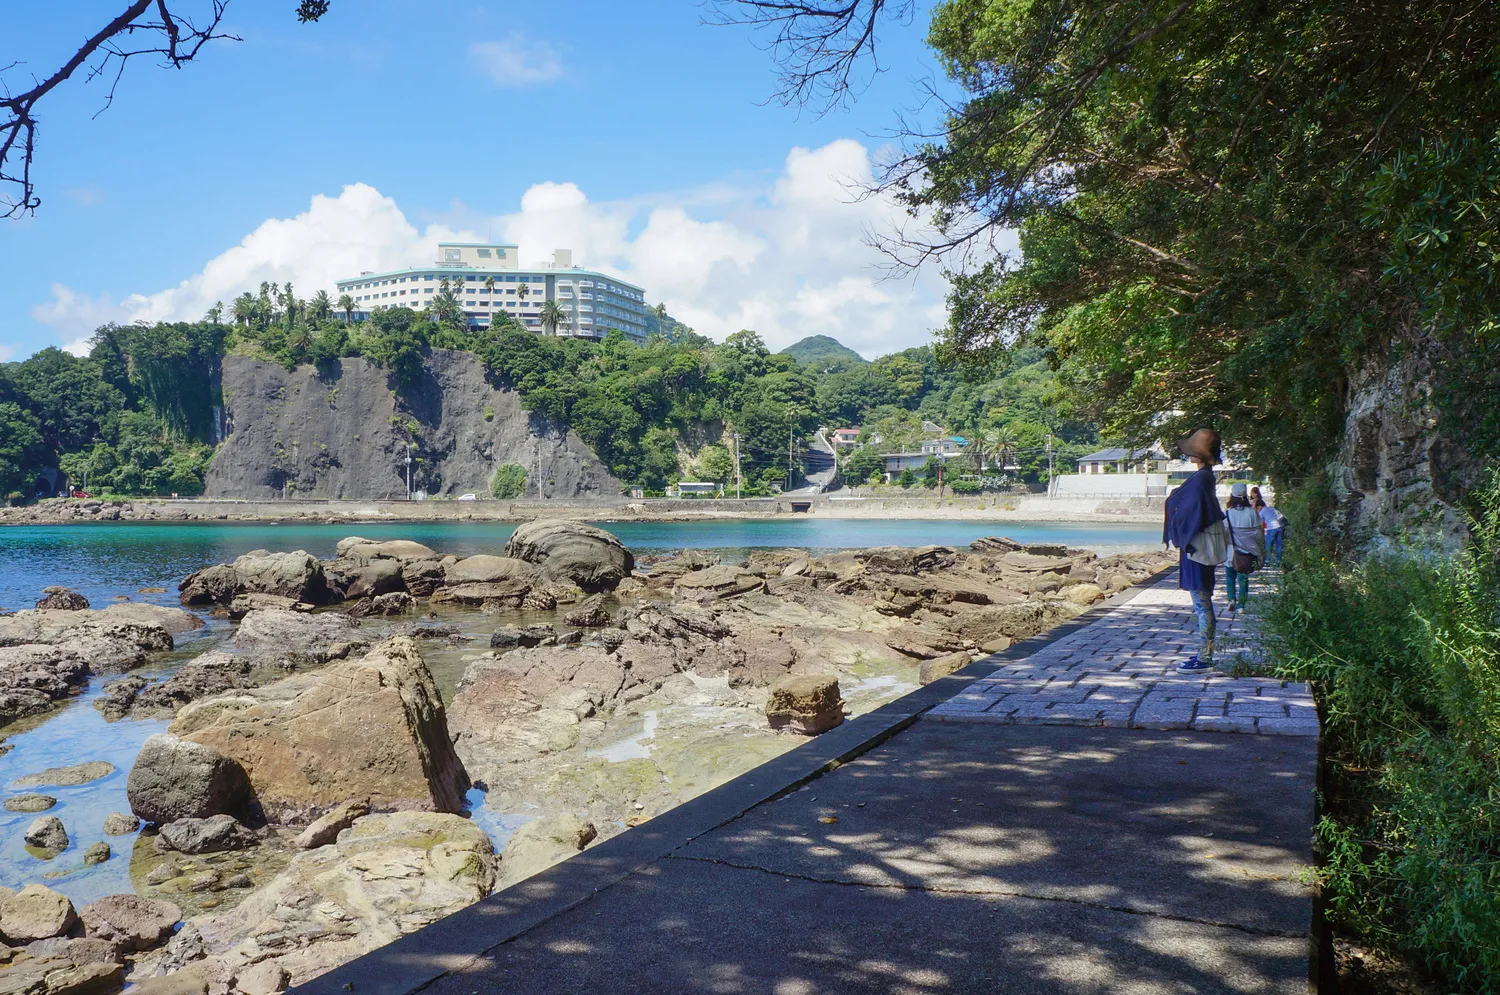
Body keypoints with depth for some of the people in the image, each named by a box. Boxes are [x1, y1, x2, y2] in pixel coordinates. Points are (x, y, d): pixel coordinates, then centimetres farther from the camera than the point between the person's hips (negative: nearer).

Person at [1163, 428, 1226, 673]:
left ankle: (1204, 659, -1)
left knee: (1202, 604, -5)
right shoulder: (1205, 477, 12)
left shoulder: (1200, 479, -18)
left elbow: (1190, 514, -21)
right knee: (1203, 603, 14)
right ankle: (1205, 653, 22)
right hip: (1201, 548, 10)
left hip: (1197, 549, -10)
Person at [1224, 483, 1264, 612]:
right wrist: (1261, 552, 9)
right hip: (1246, 552, 1)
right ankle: (1241, 604, 9)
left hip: (1230, 552, -1)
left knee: (1230, 576, 15)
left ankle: (1232, 598, -2)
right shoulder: (1252, 513, -6)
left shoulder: (1227, 514, -10)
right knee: (1243, 578, 9)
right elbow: (1258, 533, -1)